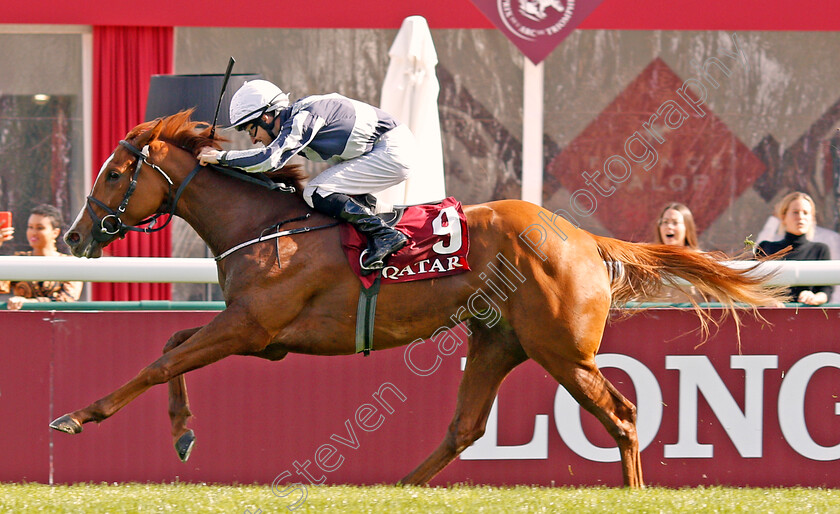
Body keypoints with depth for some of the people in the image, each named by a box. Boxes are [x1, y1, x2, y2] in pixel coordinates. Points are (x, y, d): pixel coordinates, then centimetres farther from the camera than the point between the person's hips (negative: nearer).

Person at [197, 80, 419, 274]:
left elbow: (271, 159, -27)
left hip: (392, 153, -10)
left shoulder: (304, 117, -17)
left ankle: (384, 235, -18)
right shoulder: (296, 118, 12)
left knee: (315, 193, -13)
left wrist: (221, 157, -19)